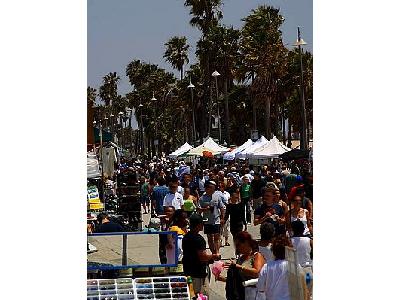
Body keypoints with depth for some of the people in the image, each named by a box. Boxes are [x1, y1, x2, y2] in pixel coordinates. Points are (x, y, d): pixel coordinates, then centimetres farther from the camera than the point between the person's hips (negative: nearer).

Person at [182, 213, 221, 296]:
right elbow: (203, 257, -23)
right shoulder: (199, 239, -20)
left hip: (187, 272, 9)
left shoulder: (185, 237, 8)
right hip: (198, 274, -9)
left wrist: (209, 258, 17)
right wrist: (214, 256, -4)